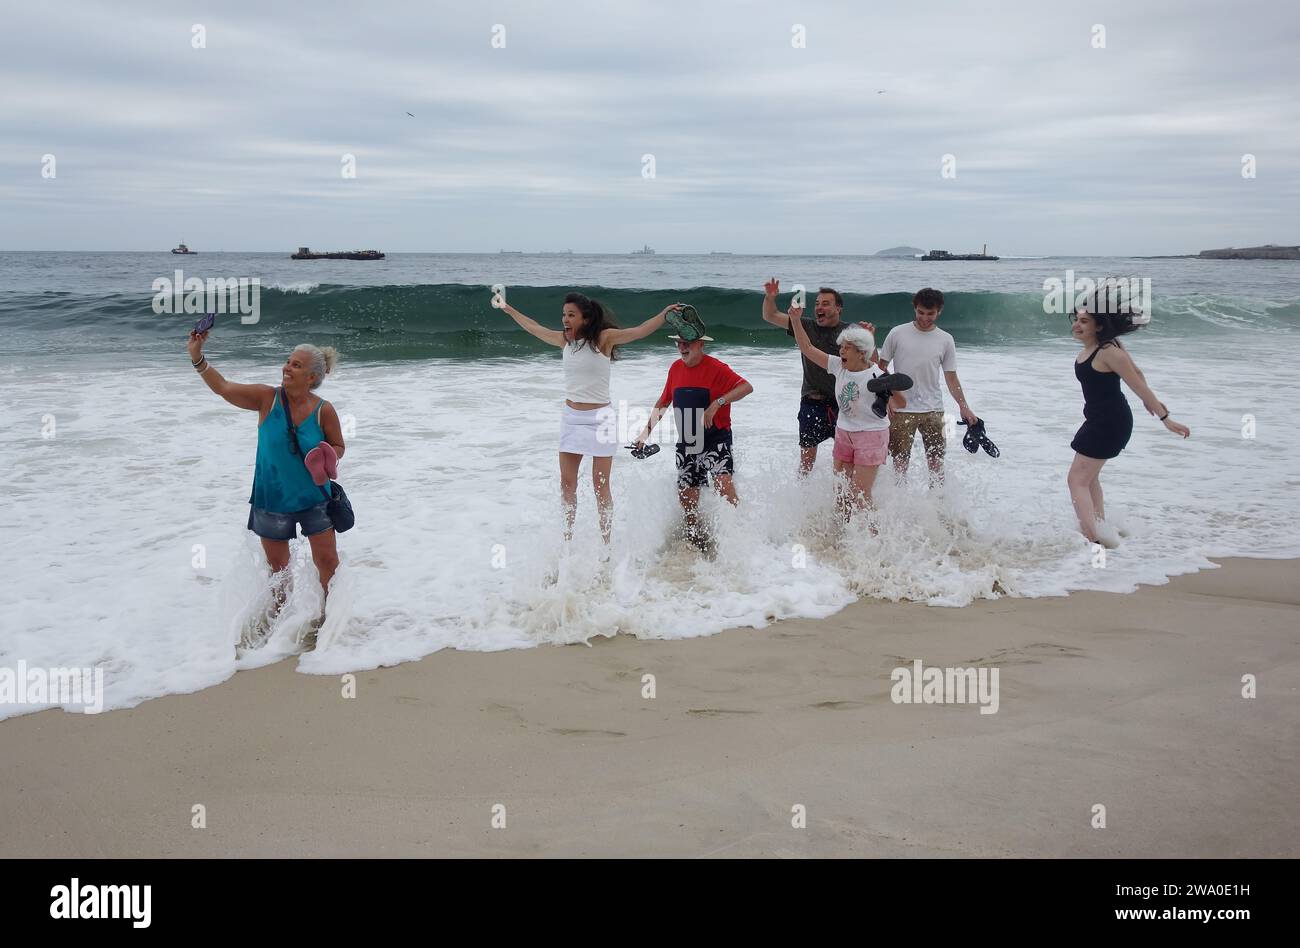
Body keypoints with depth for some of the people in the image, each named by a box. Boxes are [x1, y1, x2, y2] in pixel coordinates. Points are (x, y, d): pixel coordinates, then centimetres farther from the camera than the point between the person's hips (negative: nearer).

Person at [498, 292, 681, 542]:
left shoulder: (604, 339, -10)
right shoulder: (564, 340, 6)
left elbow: (640, 331, -21)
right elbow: (534, 328, 23)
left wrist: (665, 314, -35)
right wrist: (508, 309, 34)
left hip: (599, 419, -5)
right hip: (571, 417, 6)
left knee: (600, 485, -2)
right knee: (567, 483, 7)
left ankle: (606, 543, 5)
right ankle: (567, 538, 17)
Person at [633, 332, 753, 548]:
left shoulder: (715, 368, -12)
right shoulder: (675, 368, 7)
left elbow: (746, 387, -24)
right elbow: (663, 403, 20)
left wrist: (717, 403, -34)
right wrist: (646, 432, 14)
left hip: (715, 441, -6)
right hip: (686, 445, 6)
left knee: (723, 484, -27)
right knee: (687, 500, 7)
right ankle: (696, 541, 26)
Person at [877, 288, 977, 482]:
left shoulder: (945, 340, 4)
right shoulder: (897, 333, -1)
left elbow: (951, 378, 7)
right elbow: (881, 366, 5)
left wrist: (964, 407, -3)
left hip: (933, 410, 2)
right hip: (901, 409, -1)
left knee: (937, 459, 3)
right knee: (900, 461, 3)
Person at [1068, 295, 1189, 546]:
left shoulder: (1108, 352, -24)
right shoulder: (1094, 347, 3)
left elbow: (1138, 385, -21)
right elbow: (1136, 371, 14)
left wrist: (1165, 419, -19)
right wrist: (1151, 401, 24)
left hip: (1110, 422, -10)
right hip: (1099, 419, 10)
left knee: (1077, 479, -11)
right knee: (1089, 475, 23)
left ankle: (1092, 539, -16)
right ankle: (1100, 528, 34)